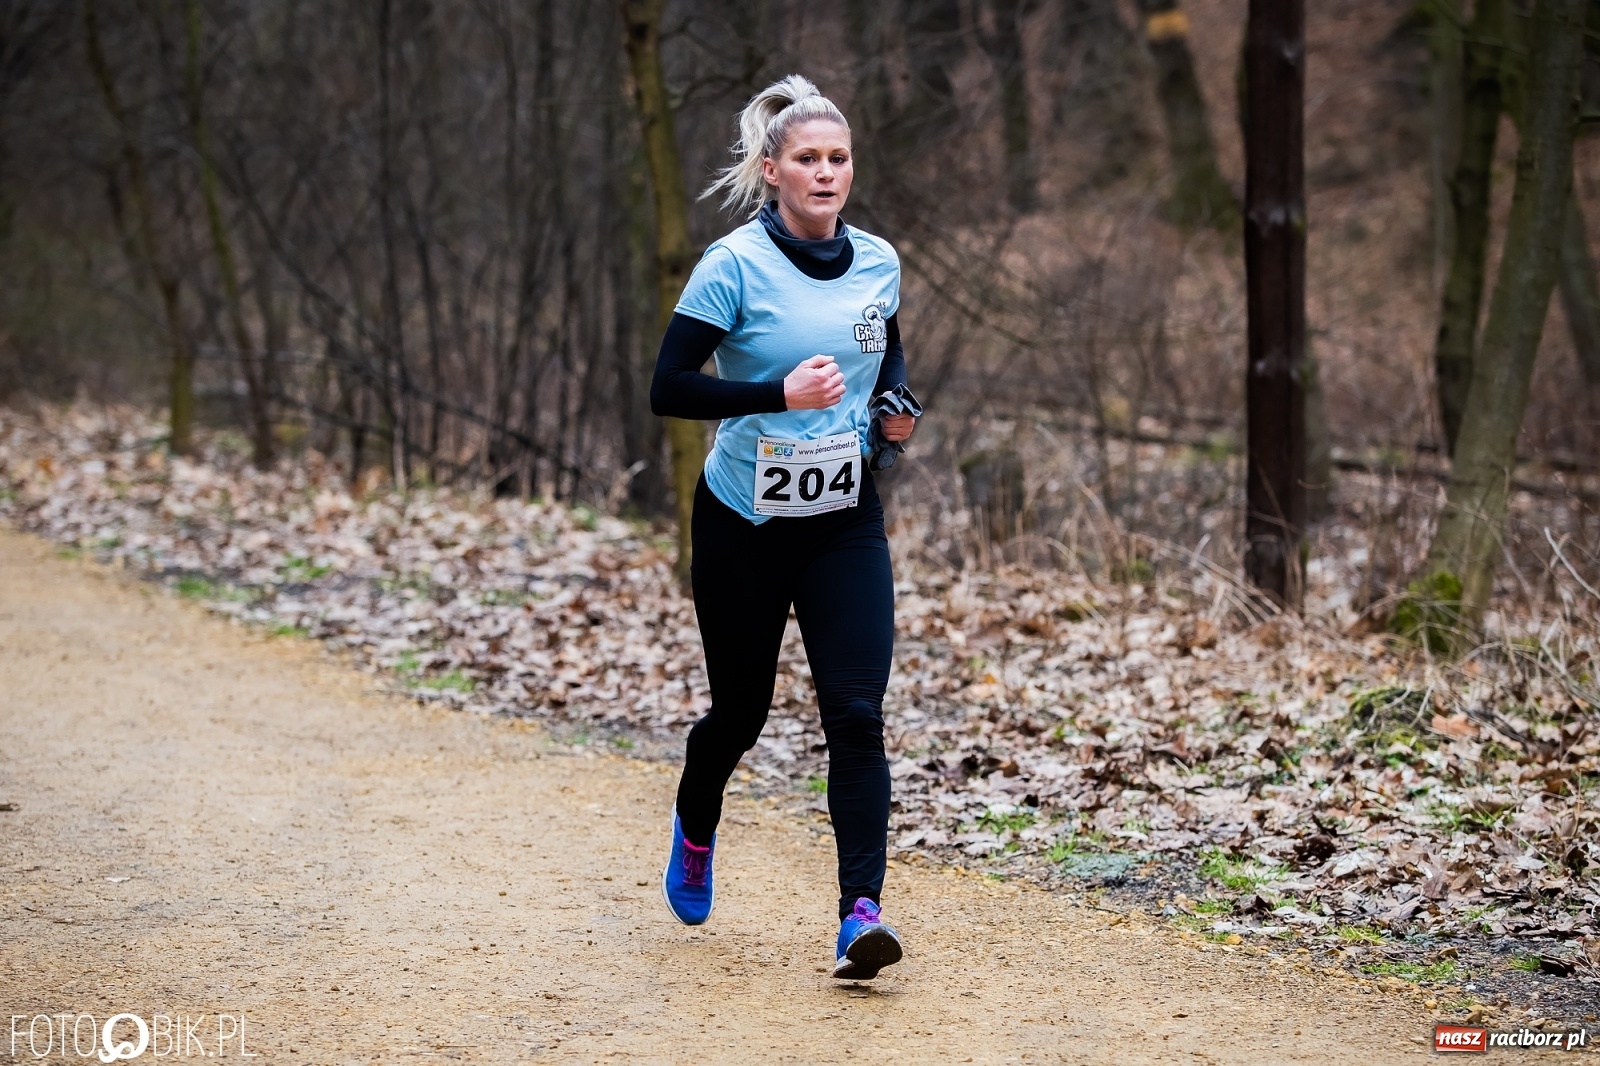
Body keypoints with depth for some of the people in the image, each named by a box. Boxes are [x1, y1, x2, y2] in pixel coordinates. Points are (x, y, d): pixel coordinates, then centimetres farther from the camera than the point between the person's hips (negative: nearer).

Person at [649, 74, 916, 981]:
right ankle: (695, 832, 45)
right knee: (741, 712, 12)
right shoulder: (735, 266, -13)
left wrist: (896, 407, -1)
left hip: (846, 522, 3)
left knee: (857, 712, -11)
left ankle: (860, 914, -13)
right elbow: (669, 388, -17)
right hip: (745, 522, -3)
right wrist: (779, 395, -27)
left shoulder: (878, 263, 2)